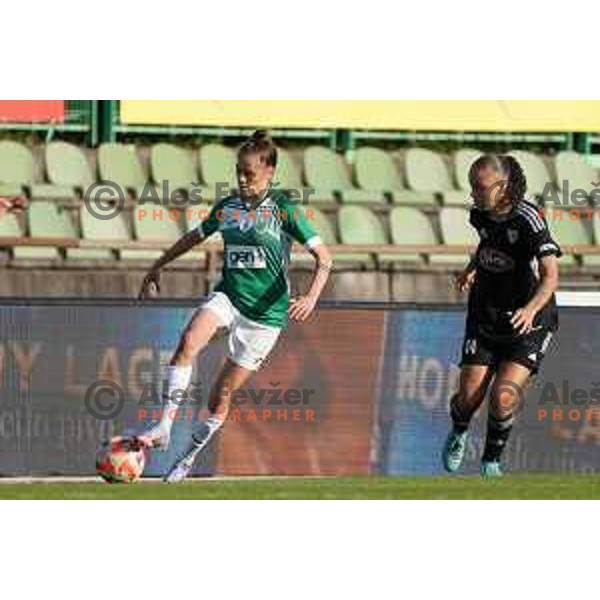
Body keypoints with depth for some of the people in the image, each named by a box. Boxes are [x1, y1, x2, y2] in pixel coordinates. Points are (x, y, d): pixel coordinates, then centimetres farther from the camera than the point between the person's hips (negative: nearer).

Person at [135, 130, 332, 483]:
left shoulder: (284, 209, -7)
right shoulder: (228, 207, 6)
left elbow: (324, 257, -10)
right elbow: (196, 237, 25)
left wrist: (312, 298, -25)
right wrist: (158, 267, 29)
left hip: (265, 312, -3)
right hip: (228, 296, 3)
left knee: (222, 395, -1)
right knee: (189, 342, -30)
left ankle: (189, 459, 18)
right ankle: (164, 429, -33)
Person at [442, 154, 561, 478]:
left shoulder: (528, 221, -23)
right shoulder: (481, 214, -2)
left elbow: (551, 275, -28)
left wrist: (531, 309, -44)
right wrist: (472, 268, 7)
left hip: (527, 323, -5)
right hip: (485, 315, 5)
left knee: (504, 396, -18)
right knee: (469, 397, -2)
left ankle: (491, 461, 8)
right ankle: (458, 433, 34)